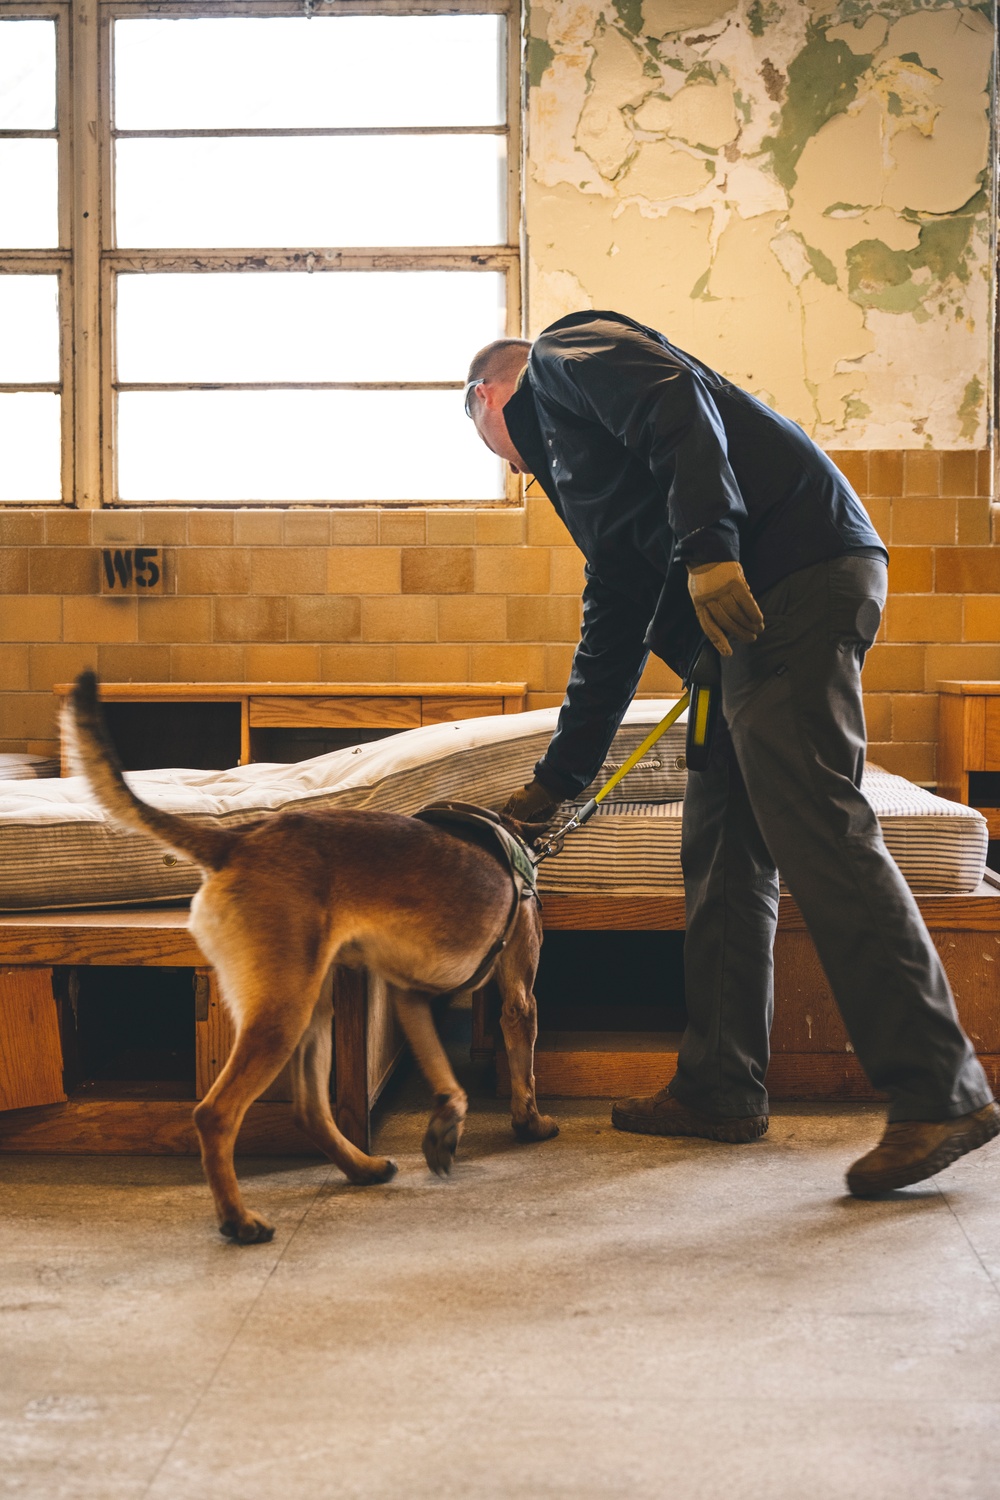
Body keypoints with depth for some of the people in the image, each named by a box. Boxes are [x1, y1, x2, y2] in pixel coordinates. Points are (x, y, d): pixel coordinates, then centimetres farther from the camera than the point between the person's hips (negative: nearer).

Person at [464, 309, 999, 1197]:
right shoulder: (566, 456, 34)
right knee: (723, 850, 10)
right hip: (753, 610, 10)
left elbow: (679, 406, -13)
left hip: (801, 574, -10)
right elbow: (612, 638, 34)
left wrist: (710, 547, -24)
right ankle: (723, 1089, 16)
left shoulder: (562, 358, 9)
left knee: (818, 833, -14)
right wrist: (556, 781, 36)